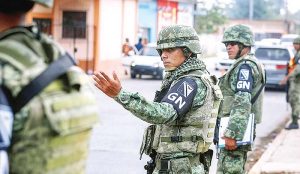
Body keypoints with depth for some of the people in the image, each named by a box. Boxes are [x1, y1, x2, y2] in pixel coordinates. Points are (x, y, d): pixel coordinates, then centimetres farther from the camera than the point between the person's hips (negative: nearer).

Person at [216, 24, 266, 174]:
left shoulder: (245, 66, -13)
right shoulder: (245, 65, 21)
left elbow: (242, 103, -23)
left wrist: (232, 134, -28)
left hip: (235, 129, -11)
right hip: (240, 130, 11)